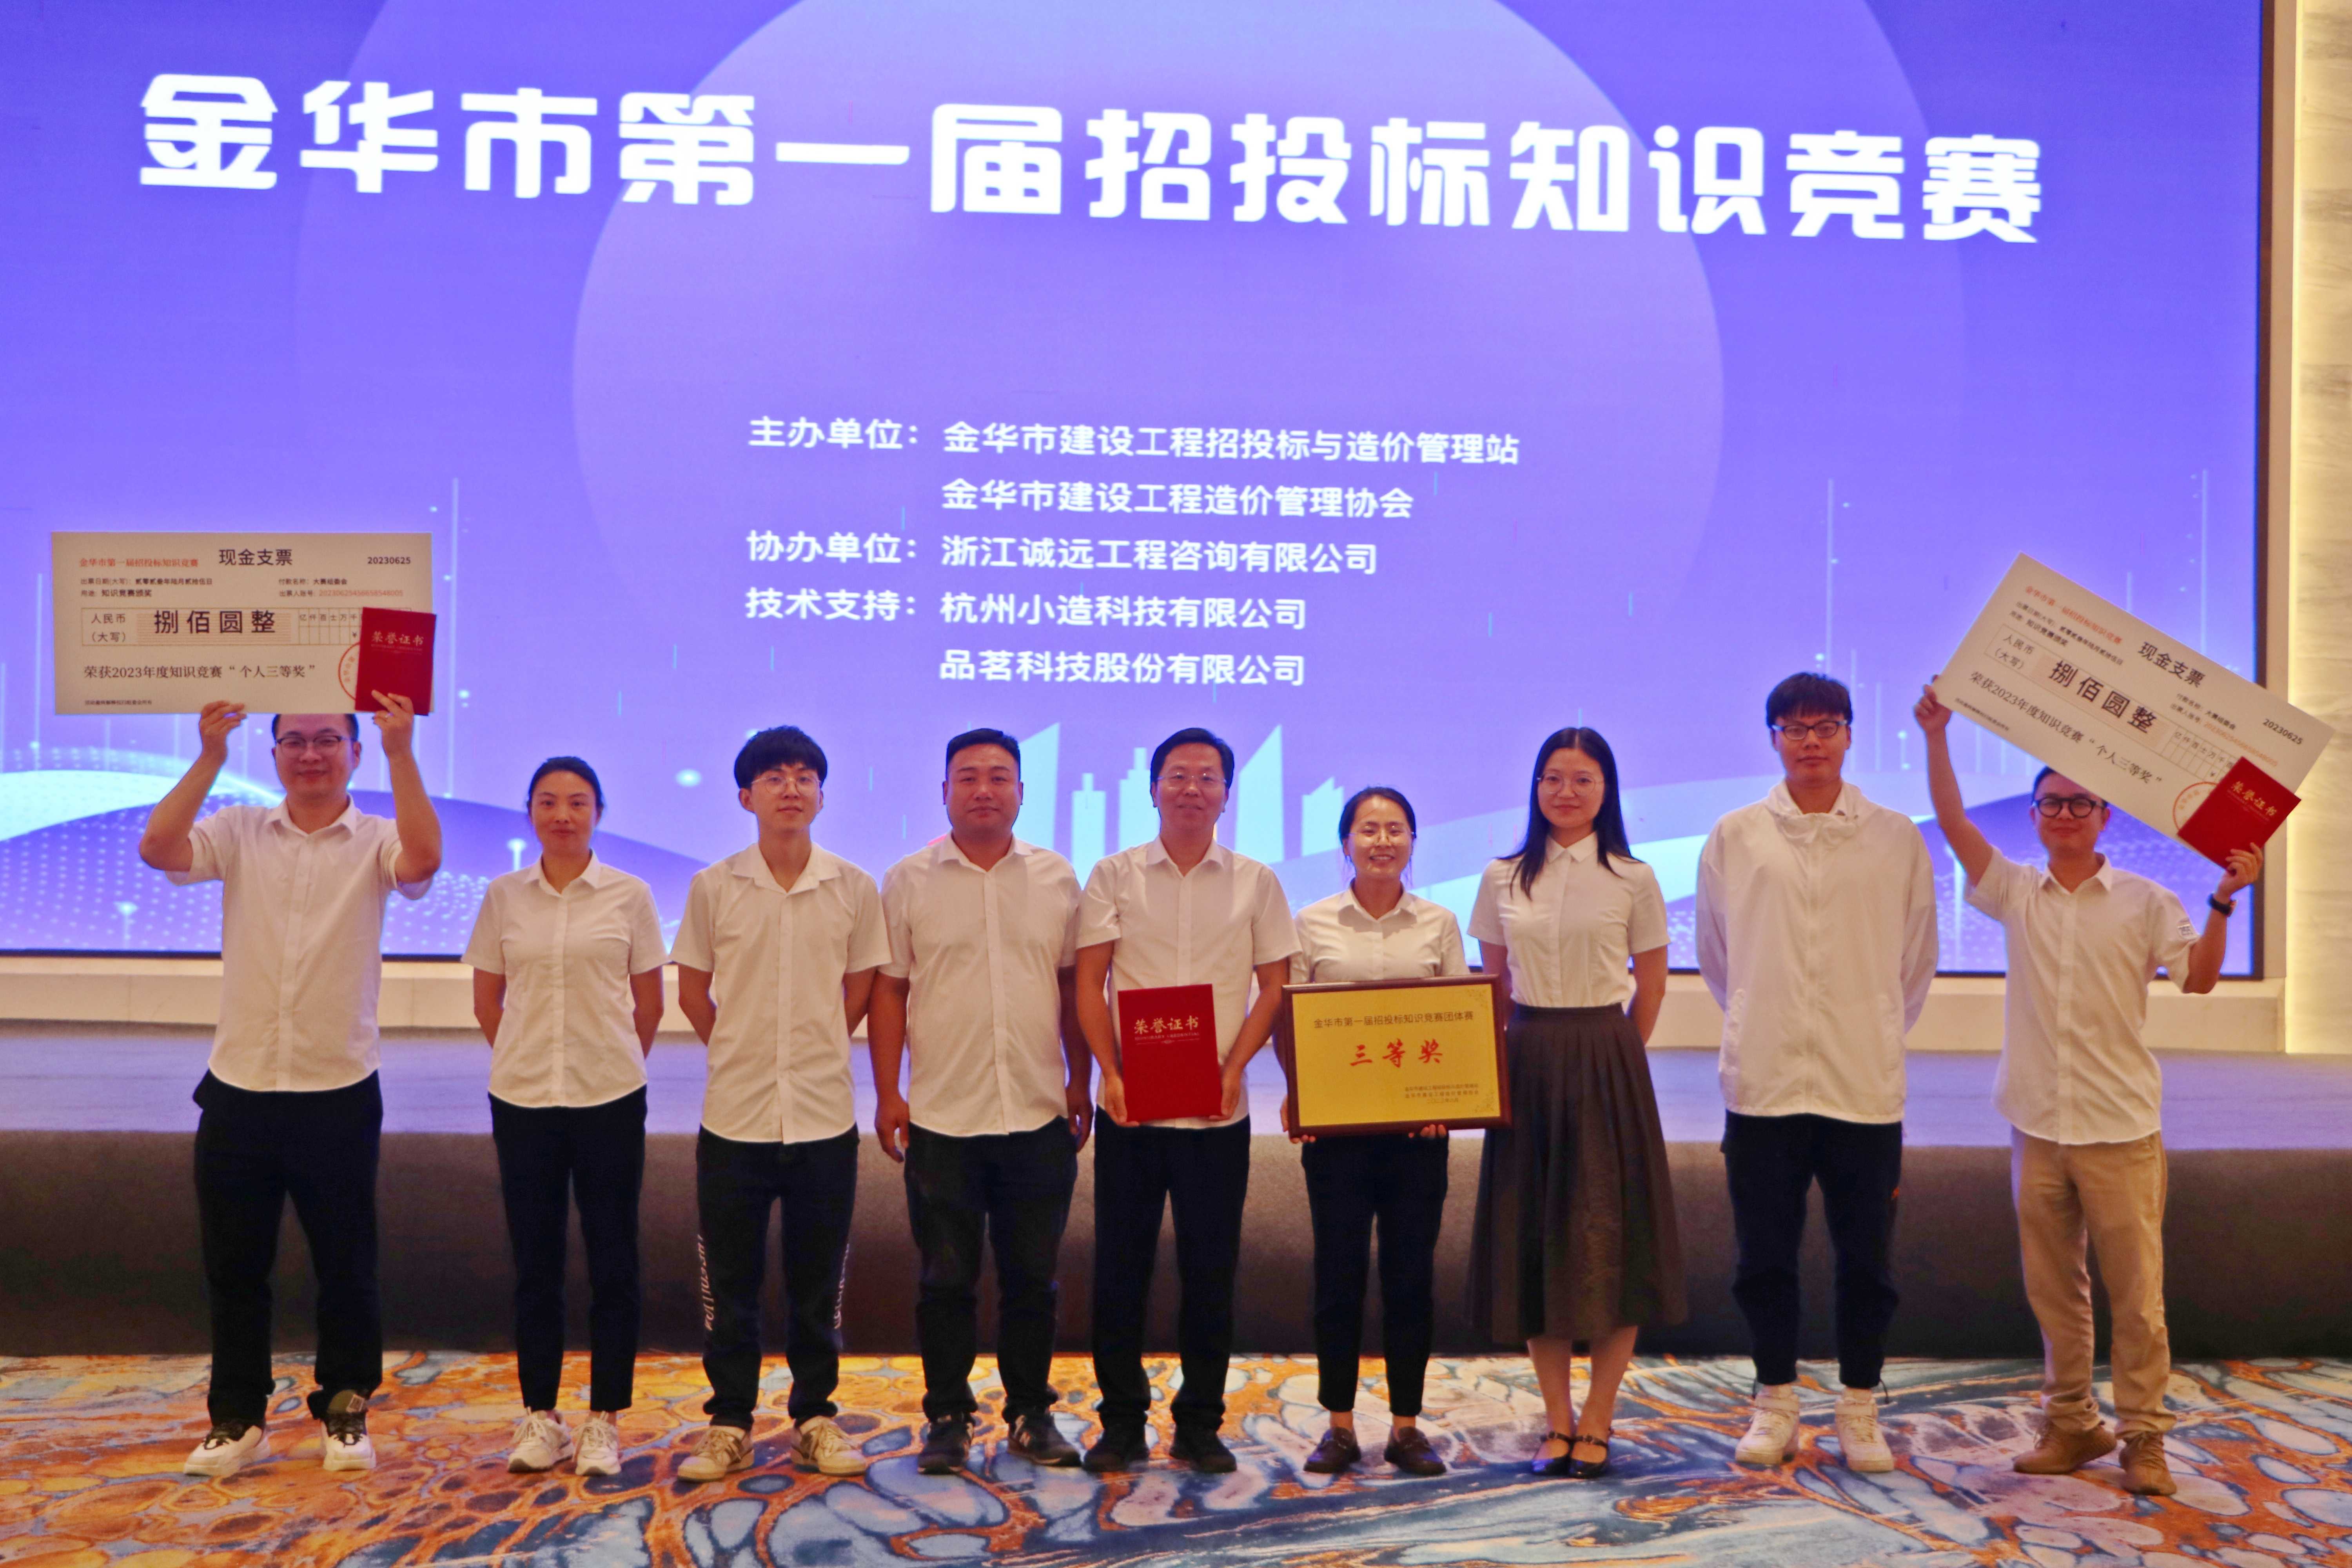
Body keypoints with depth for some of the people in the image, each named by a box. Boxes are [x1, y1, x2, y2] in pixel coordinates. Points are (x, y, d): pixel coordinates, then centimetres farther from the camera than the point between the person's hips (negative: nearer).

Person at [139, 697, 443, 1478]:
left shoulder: (375, 840, -2)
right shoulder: (239, 832, 5)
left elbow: (422, 862, -23)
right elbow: (158, 848, -11)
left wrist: (402, 754, -26)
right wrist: (209, 759, -15)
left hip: (338, 1091, -2)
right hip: (238, 1089, 2)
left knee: (345, 1265, 8)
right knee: (233, 1265, 12)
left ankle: (345, 1412, 24)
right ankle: (237, 1418, 26)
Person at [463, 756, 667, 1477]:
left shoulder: (629, 896, -1)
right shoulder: (503, 897, 4)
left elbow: (649, 1002, 6)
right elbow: (487, 998, 12)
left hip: (610, 1099, -1)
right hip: (522, 1097, 2)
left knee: (612, 1261, 3)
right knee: (535, 1261, 9)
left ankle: (604, 1422, 14)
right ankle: (539, 1417, 21)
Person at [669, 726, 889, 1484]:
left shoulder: (853, 888, 0)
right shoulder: (713, 887, -1)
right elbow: (693, 989, 8)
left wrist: (812, 1053, 10)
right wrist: (743, 1053, 10)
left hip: (824, 1115, 0)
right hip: (735, 1113, 0)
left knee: (818, 1281, 9)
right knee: (729, 1280, 7)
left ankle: (816, 1417, 23)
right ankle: (730, 1424, 20)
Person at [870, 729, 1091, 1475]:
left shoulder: (1057, 878, 6)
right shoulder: (909, 881, 1)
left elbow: (1074, 985, 11)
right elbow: (888, 990, 2)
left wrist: (1082, 1081, 8)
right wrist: (886, 1094, -3)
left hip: (1039, 1114, 2)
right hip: (941, 1116, -1)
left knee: (1032, 1275, 10)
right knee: (947, 1278, 6)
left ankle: (1032, 1413, 23)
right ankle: (947, 1417, 20)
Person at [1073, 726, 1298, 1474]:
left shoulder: (1255, 882, 6)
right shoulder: (1114, 875, 4)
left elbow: (1274, 986, 5)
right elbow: (1089, 982, 0)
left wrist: (1233, 1068, -9)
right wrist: (1110, 1071, -13)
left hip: (1218, 1111, 0)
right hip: (1130, 1105, 0)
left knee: (1211, 1271, 6)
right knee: (1120, 1267, 4)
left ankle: (1201, 1425, 19)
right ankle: (1121, 1424, 18)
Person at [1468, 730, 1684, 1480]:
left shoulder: (1633, 880, 0)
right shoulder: (1503, 880, 6)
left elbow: (1651, 984, 7)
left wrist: (1610, 1055, 7)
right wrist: (1495, 1057, 6)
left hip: (1608, 1064, -2)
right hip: (1526, 1064, 2)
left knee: (1609, 1236, -1)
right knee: (1533, 1236, 5)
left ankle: (1597, 1423, 12)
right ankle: (1558, 1420, 17)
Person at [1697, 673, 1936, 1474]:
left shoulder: (1895, 838, 2)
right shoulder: (1734, 838, 3)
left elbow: (1916, 962, 13)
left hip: (1865, 1084, 0)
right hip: (1763, 1081, 0)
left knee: (1866, 1259, 7)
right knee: (1763, 1257, 8)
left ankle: (1860, 1412, 23)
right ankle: (1776, 1404, 24)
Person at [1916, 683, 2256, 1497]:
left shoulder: (2146, 902, 0)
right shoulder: (2016, 893, 6)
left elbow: (2199, 977, -8)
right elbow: (1954, 822, -2)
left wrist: (2224, 900, -19)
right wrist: (1936, 736, -7)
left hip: (2119, 1125, -3)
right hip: (2038, 1123, 3)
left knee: (2135, 1290, 0)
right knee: (2053, 1288, 10)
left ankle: (2144, 1435, 11)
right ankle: (2071, 1424, 22)